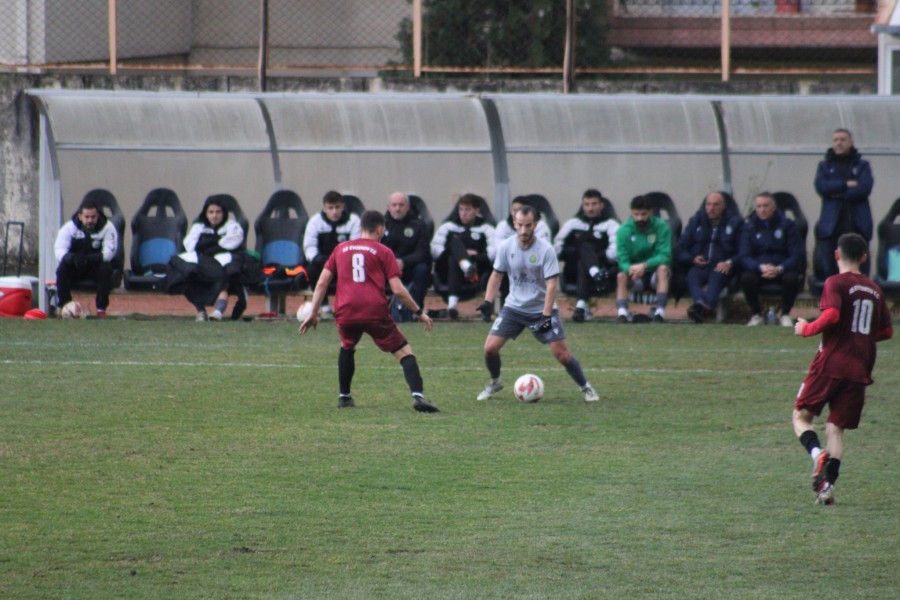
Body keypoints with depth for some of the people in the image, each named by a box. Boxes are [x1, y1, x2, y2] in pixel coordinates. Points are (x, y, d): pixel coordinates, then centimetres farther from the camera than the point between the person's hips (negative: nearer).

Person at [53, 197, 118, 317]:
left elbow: (109, 251, -23)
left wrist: (90, 259, -40)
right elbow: (59, 250, -19)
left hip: (97, 264, -1)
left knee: (106, 269, -34)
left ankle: (101, 308, -23)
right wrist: (72, 258, -43)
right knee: (62, 269, -30)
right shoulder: (69, 227, -8)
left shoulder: (107, 227, -11)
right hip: (75, 268, 1)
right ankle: (64, 306, -21)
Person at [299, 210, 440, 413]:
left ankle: (344, 397, 31)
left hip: (345, 312, 3)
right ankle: (417, 396, -18)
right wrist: (419, 312, 10)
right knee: (404, 352, 3)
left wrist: (313, 313, 18)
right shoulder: (383, 252, 8)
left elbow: (322, 283, 14)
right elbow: (398, 290, 1)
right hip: (376, 312, -3)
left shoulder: (341, 249, 18)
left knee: (347, 347, 33)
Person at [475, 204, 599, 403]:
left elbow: (552, 284, -17)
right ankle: (495, 382, 21)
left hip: (542, 309, -3)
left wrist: (546, 316, -25)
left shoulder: (545, 250, -17)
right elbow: (497, 275, 5)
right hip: (514, 307, 3)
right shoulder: (506, 247, -6)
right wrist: (488, 301, -9)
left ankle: (585, 387, 11)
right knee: (490, 347, -7)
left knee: (562, 354, -10)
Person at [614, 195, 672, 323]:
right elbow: (622, 260, -12)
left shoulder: (661, 227, -10)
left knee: (663, 268, -33)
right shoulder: (624, 230, -5)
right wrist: (630, 268, -37)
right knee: (621, 276, -28)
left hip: (655, 272, -1)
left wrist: (645, 265, -36)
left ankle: (660, 312, -41)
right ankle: (622, 312, -41)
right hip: (636, 278, 1)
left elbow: (665, 256, -19)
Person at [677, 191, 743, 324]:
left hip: (722, 268, -2)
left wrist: (729, 263, -16)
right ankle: (701, 303, -64)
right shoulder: (696, 222, 19)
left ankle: (707, 306, -66)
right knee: (692, 277, -34)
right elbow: (680, 249, 17)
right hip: (699, 266, 2)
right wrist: (692, 259, -5)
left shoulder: (735, 223, 11)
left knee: (717, 277, -38)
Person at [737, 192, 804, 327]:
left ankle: (785, 315, -10)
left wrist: (779, 269, -24)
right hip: (758, 269, 1)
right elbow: (744, 256, -5)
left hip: (782, 269, -1)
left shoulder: (787, 225, 0)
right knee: (747, 278, -32)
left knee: (791, 278, -34)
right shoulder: (749, 227, 3)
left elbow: (797, 255, -5)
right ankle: (756, 315, -11)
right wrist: (760, 267, -27)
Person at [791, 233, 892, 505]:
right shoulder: (874, 290, 14)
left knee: (801, 416, 5)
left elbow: (831, 315, -21)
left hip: (831, 362, -5)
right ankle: (828, 485, -8)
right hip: (860, 369, 5)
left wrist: (806, 329, -5)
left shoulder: (836, 283, -5)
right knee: (836, 428, 7)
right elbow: (887, 331, 18)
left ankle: (817, 452, -25)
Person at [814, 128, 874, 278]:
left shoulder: (862, 165, 12)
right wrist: (846, 184, -9)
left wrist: (838, 194, -7)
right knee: (829, 268, -3)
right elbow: (821, 187, -4)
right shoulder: (825, 166, 15)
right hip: (832, 224, 1)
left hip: (857, 224, -1)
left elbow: (865, 188, -5)